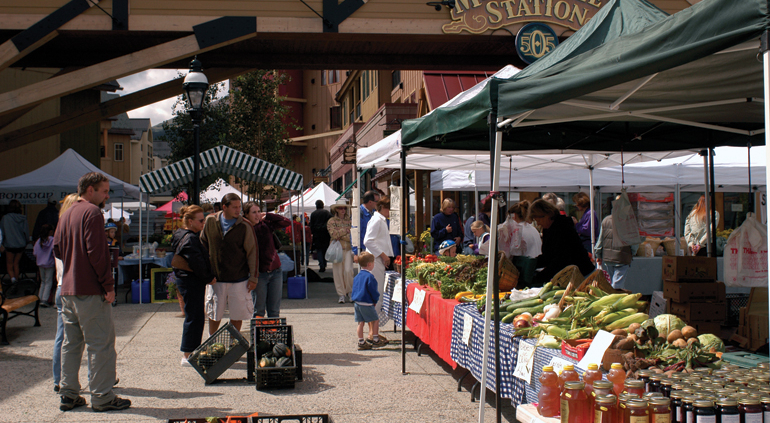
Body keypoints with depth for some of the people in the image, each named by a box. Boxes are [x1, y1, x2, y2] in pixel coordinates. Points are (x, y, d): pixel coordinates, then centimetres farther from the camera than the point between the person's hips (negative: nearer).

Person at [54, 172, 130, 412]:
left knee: (71, 342, 12)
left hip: (67, 289, 9)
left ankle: (68, 395, 16)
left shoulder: (67, 214, 16)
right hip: (91, 291, -9)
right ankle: (102, 397, -2)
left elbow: (57, 248, 18)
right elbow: (96, 251, -18)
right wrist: (108, 285, -16)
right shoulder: (92, 212, -11)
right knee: (101, 343, -4)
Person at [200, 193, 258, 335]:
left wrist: (253, 277, -5)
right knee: (214, 314, 11)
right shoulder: (210, 221, -2)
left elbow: (252, 252, -4)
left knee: (237, 314, 6)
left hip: (238, 278, -1)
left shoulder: (244, 226, -7)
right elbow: (203, 243, 12)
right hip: (215, 277, 1)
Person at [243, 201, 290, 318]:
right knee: (258, 311, 3)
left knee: (274, 311, 8)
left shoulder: (266, 225, 3)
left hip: (275, 272, 3)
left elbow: (286, 222, -1)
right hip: (259, 274, -3)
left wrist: (267, 216, -3)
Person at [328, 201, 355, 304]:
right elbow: (333, 234, -9)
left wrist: (339, 235, -6)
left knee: (348, 271, -10)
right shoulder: (331, 221, 6)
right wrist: (345, 231, -9)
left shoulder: (349, 220, 10)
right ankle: (341, 294, 8)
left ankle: (349, 292, 9)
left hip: (348, 248, 1)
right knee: (338, 272, -1)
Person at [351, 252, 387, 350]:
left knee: (360, 322, 10)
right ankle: (375, 340, 9)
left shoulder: (357, 276, 12)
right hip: (366, 304, -8)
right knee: (375, 320, 6)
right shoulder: (369, 276, -14)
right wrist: (376, 299, 3)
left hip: (356, 303, 8)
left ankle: (361, 342, 12)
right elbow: (373, 291, -13)